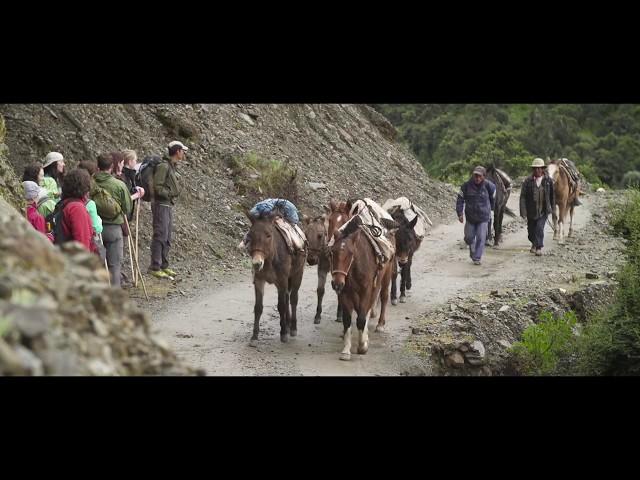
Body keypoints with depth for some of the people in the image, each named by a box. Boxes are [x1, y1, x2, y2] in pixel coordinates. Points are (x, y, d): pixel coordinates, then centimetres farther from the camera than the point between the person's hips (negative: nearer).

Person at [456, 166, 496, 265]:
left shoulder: (488, 186, -9)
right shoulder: (466, 185, -11)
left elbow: (493, 197, 11)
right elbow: (460, 200, -6)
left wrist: (490, 208, 22)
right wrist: (460, 213, -13)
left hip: (483, 217, -1)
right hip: (470, 217, 1)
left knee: (480, 238, -5)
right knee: (469, 237, 11)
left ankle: (477, 258, 3)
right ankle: (472, 251, 38)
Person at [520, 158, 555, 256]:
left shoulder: (548, 180, -3)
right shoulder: (528, 181, -8)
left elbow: (552, 195, 9)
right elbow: (523, 197, -10)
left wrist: (552, 209, 12)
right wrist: (523, 212, -17)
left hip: (543, 211, -1)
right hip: (531, 211, 1)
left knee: (539, 228, -15)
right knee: (531, 230, 12)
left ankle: (539, 247, -3)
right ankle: (534, 244, 40)